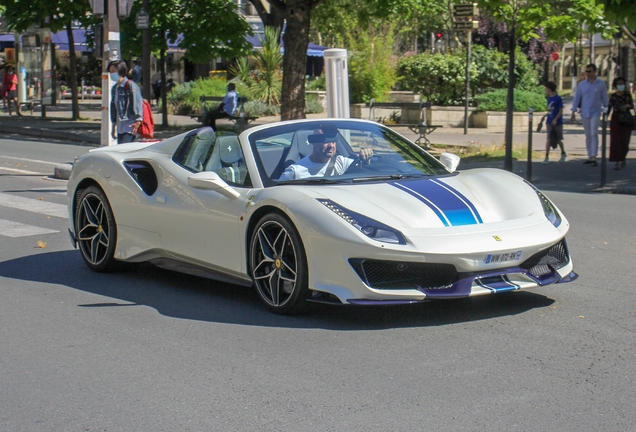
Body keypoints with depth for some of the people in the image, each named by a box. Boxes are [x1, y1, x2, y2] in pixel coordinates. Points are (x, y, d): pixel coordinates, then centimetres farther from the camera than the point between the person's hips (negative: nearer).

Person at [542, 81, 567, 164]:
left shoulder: (558, 98, -10)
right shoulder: (549, 98, 9)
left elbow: (561, 111, -11)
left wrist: (555, 119, -20)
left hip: (557, 122, -5)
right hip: (549, 122, 5)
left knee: (558, 139, 7)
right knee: (548, 139, -6)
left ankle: (563, 153, 31)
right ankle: (546, 157, -8)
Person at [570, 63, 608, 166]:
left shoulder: (601, 84, 3)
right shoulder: (581, 84, 6)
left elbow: (605, 99, 7)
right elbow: (577, 98, 7)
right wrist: (573, 112, 1)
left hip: (595, 112, -3)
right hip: (584, 113, 3)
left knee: (594, 134, -15)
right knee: (588, 136, 8)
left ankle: (594, 157, -19)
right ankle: (590, 157, 15)